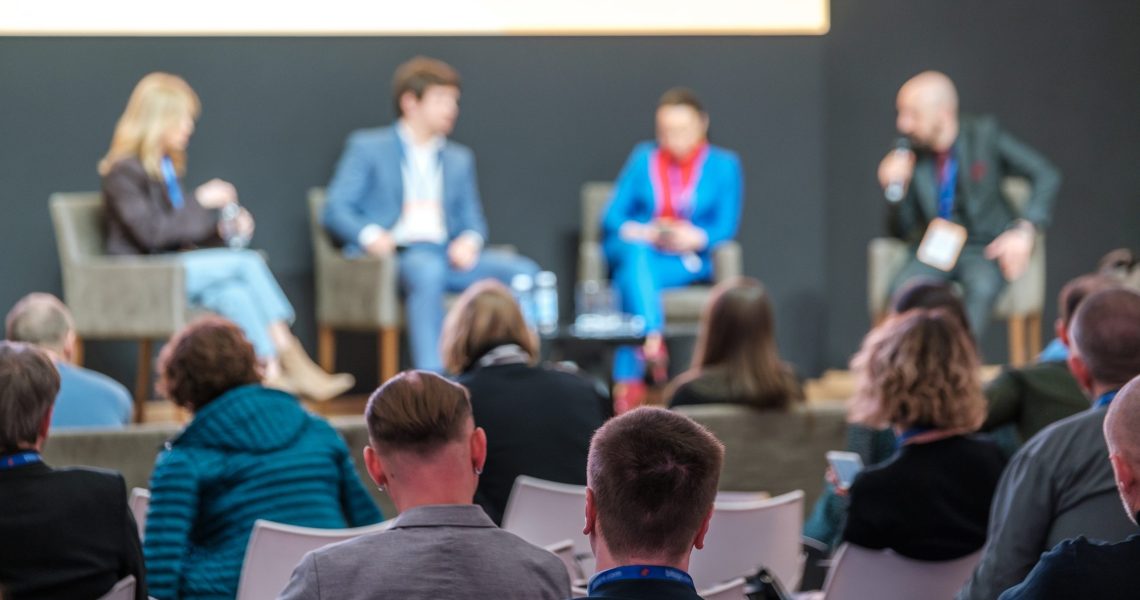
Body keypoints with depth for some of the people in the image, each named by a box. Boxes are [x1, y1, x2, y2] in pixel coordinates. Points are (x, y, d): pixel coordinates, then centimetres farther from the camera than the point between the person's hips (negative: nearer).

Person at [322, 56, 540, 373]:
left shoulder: (459, 159, 28)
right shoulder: (367, 147, 12)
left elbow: (472, 220, 23)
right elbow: (335, 209, 3)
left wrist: (470, 240, -2)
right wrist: (369, 235, -18)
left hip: (445, 255, 5)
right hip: (392, 252, -5)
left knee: (522, 270, -20)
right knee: (427, 268, -40)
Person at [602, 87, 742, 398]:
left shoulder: (724, 164, 8)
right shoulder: (643, 159, 13)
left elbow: (726, 227, 0)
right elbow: (612, 218, 7)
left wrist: (695, 238, -22)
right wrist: (644, 233, -15)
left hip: (686, 262, -2)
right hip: (634, 250, 2)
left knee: (631, 278, -35)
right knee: (636, 253, -37)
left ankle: (628, 377, -46)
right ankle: (653, 339, -55)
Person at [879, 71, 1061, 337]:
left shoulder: (985, 135, -7)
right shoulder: (911, 156, -1)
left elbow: (1047, 176, -7)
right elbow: (902, 232, 4)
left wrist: (1025, 231, -19)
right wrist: (895, 190, -16)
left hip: (985, 248, -2)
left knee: (981, 286, -35)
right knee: (903, 287, -30)